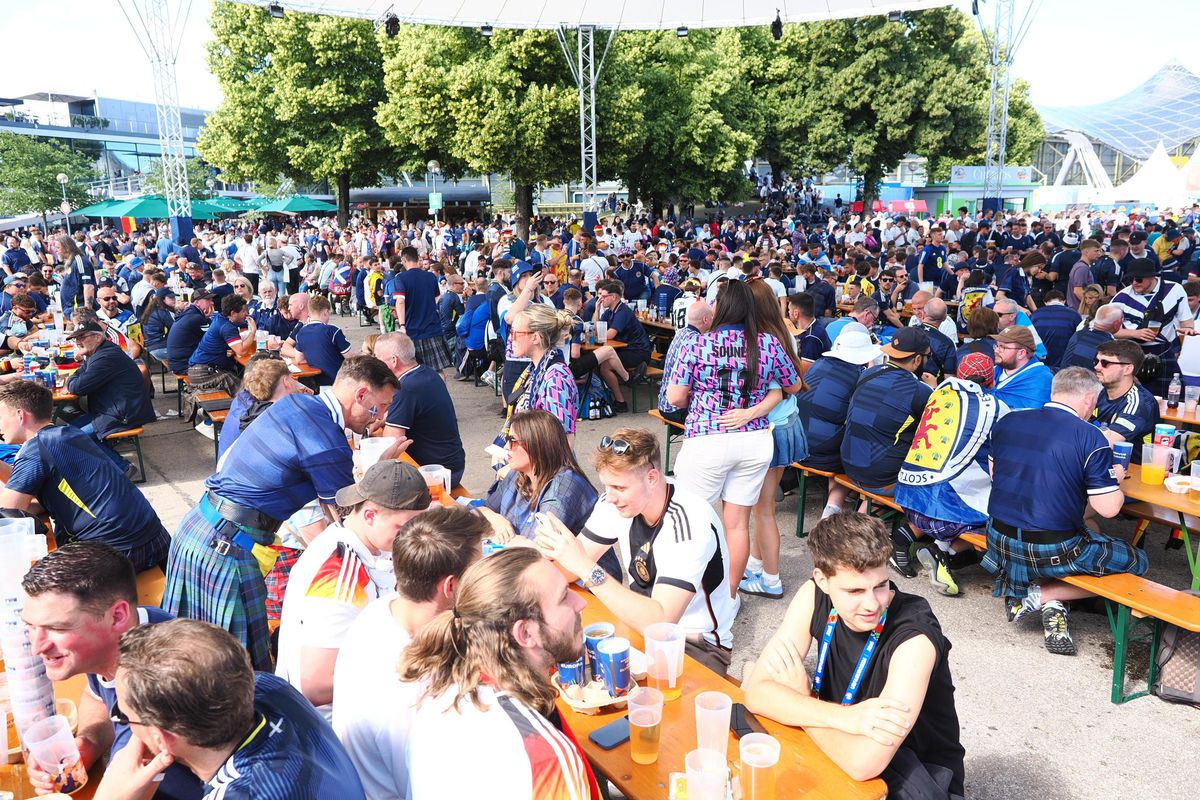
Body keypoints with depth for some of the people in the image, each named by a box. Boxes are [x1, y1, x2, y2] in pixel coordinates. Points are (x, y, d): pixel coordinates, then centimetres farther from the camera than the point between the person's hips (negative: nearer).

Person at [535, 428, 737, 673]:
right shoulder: (616, 500, -8)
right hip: (642, 617, 6)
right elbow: (573, 567, -4)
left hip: (698, 643, -6)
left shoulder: (689, 523, -29)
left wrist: (587, 568, -40)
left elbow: (660, 622, -37)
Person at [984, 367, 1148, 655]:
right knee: (1138, 563, 17)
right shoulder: (1091, 438, -14)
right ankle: (1042, 595, 3)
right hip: (1052, 551, -6)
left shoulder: (1007, 422, 1)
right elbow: (1108, 508, -13)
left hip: (1000, 542, 6)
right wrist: (1113, 479, 9)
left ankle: (1017, 590, 12)